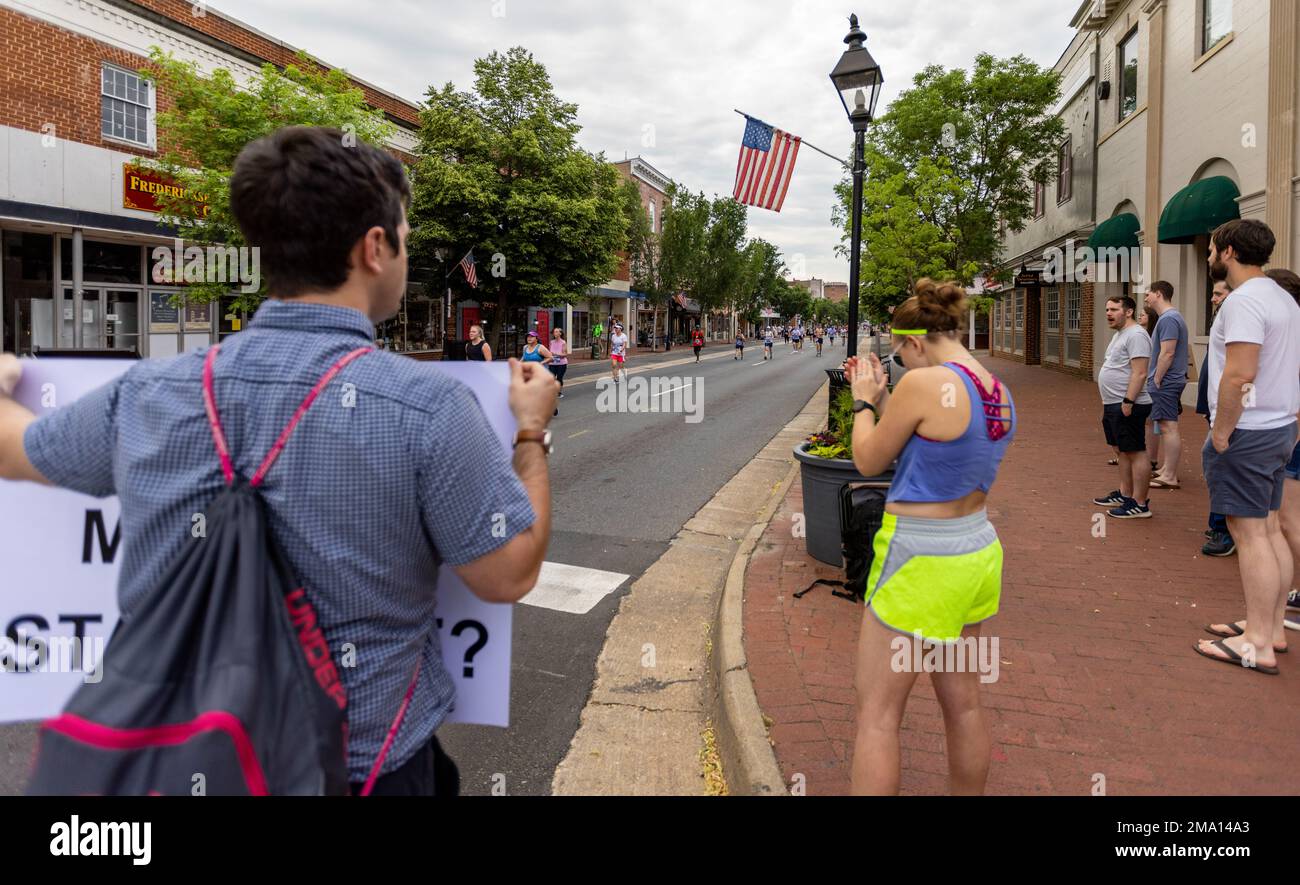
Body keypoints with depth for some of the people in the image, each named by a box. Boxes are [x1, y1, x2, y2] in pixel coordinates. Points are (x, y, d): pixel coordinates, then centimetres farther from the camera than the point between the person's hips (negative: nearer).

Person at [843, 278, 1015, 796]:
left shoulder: (923, 384, -20)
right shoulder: (998, 392, 5)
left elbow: (868, 461, -8)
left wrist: (863, 401, 8)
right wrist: (880, 397, 17)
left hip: (921, 563, -8)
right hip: (975, 554, 9)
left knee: (876, 714, 2)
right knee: (963, 703, 21)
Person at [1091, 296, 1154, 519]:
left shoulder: (1135, 336, -15)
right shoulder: (1120, 334, 18)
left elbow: (1139, 373, -23)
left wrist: (1128, 401, -26)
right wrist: (1108, 403, 25)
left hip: (1127, 406, -11)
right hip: (1113, 405, 11)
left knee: (1135, 453, -7)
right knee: (1123, 451, 17)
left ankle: (1140, 505, -4)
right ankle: (1124, 494, 27)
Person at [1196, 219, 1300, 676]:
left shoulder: (1244, 301, -18)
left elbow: (1240, 374, -27)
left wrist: (1220, 432, -19)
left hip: (1247, 433, -10)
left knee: (1250, 533, -6)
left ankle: (1258, 645, 0)